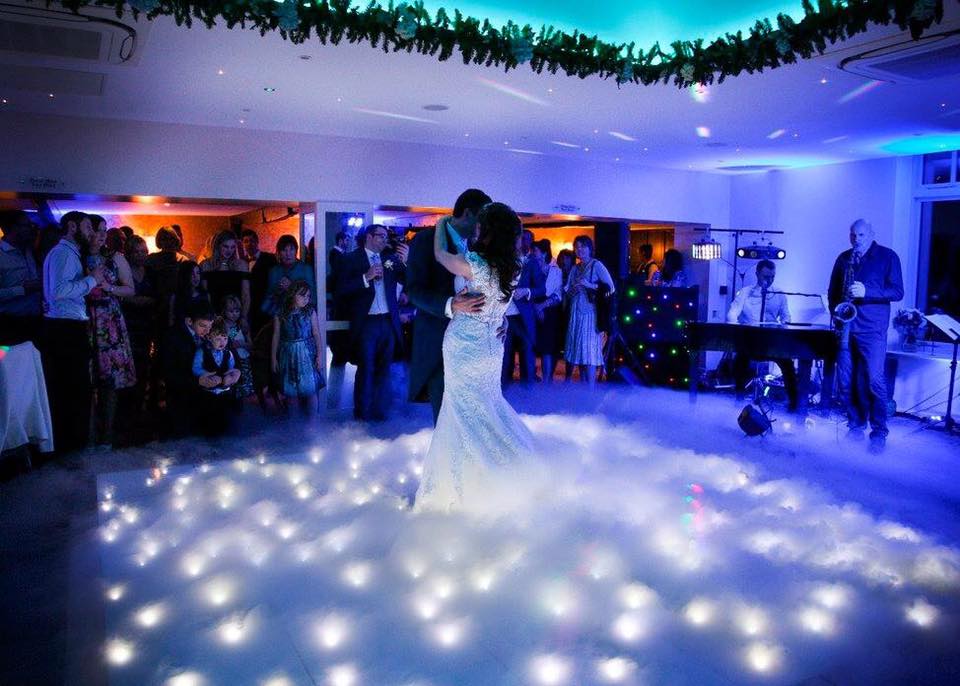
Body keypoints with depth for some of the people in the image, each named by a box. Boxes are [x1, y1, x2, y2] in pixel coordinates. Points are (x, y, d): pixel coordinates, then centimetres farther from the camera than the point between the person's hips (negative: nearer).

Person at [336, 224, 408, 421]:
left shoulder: (390, 257, 8)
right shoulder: (351, 259, -1)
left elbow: (406, 281, -1)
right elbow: (341, 290, -10)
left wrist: (405, 262, -17)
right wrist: (366, 277, -19)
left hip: (388, 322, 4)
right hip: (366, 322, -3)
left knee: (383, 368, 13)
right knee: (366, 369, 5)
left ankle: (380, 410, 27)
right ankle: (363, 412, 21)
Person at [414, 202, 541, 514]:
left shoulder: (474, 263, -22)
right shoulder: (513, 268, -2)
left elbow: (440, 255, -5)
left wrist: (442, 224, 14)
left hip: (464, 346, -6)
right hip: (491, 345, 6)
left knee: (465, 414, 7)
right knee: (487, 407, 20)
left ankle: (471, 486, 18)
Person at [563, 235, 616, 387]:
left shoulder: (596, 265, -2)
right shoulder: (575, 269, 17)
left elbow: (611, 288, -10)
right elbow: (568, 293, 18)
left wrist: (589, 285, -17)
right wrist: (572, 290, -4)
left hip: (590, 313, -6)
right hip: (575, 313, 6)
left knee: (589, 350, -10)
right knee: (578, 348, 5)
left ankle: (591, 390, -8)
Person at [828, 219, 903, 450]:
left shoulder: (888, 257, 3)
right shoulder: (844, 258, 14)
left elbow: (897, 292, -4)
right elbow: (833, 291, 19)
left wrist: (866, 292, -18)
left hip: (872, 328, -4)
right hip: (846, 326, 4)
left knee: (874, 380, -9)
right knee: (845, 380, 3)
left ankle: (879, 432, 2)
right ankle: (856, 425, 17)